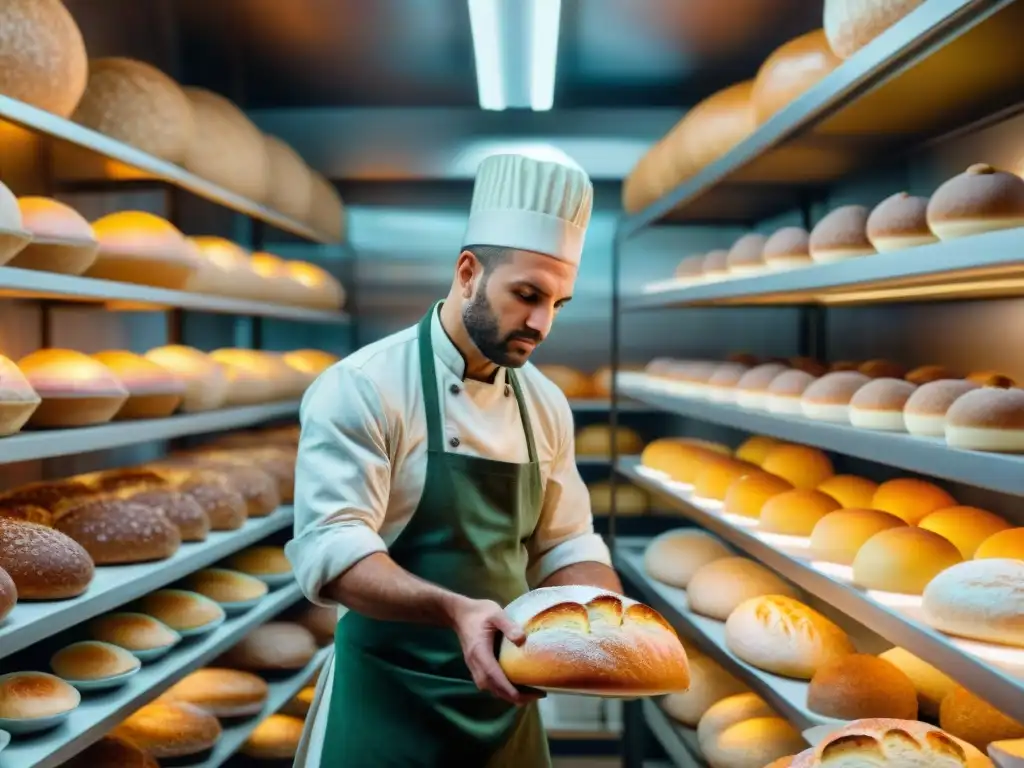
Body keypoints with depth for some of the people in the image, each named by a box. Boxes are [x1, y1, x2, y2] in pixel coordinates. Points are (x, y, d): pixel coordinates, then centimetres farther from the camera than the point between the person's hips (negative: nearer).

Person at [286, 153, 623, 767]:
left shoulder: (546, 405, 5)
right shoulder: (362, 388, -15)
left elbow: (564, 544, 10)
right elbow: (330, 548, -23)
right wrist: (455, 611, -37)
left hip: (505, 701, 6)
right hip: (388, 706, -6)